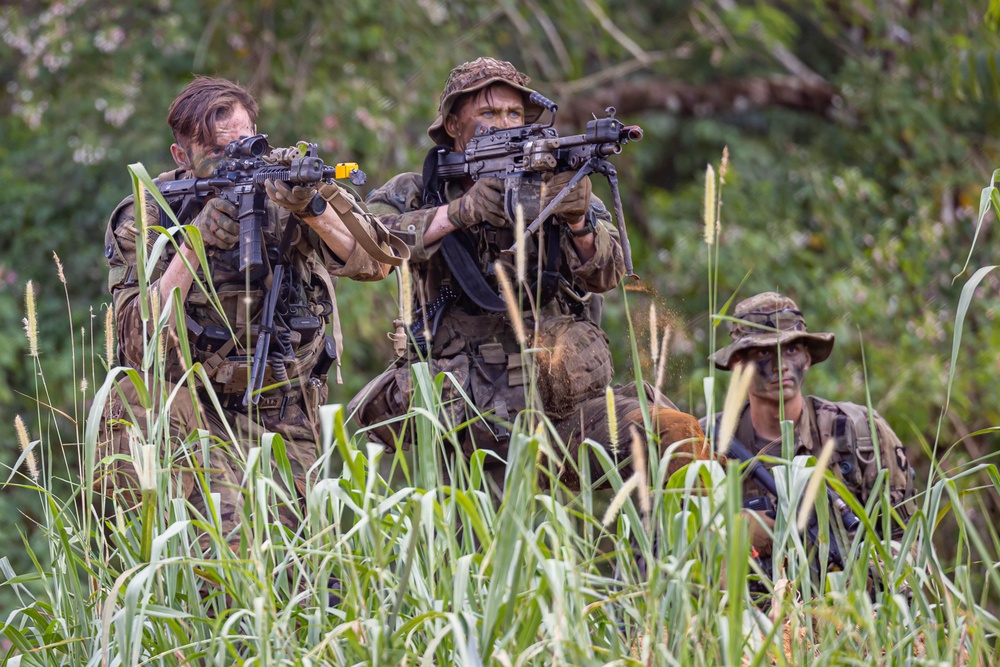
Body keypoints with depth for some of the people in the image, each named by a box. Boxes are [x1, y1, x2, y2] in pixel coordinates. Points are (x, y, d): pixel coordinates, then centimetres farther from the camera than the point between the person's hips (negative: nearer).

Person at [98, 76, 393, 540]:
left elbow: (375, 261, -14)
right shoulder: (144, 219, -7)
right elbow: (141, 346, -17)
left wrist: (312, 209, -31)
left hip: (280, 422, 2)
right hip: (189, 411, -2)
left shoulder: (282, 191, -3)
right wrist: (192, 245, -27)